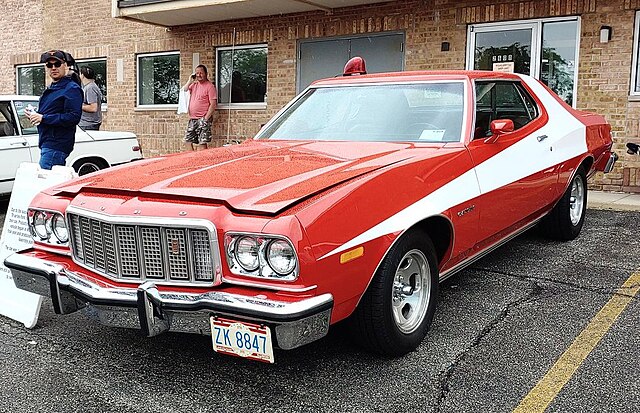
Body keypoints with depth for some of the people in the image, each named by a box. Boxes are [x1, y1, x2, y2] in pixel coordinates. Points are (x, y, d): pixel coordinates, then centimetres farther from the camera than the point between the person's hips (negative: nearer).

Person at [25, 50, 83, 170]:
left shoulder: (72, 89, -10)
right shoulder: (50, 89, 21)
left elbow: (74, 117, -21)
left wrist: (43, 118, -20)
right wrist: (34, 116, 9)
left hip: (57, 147, -10)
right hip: (46, 144, 10)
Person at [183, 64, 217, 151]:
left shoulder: (210, 86, -7)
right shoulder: (194, 84, 15)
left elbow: (213, 104, -12)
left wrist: (206, 118, -18)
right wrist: (190, 81, 2)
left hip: (203, 119, -7)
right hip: (192, 119, 7)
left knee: (202, 143, -10)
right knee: (187, 141, 8)